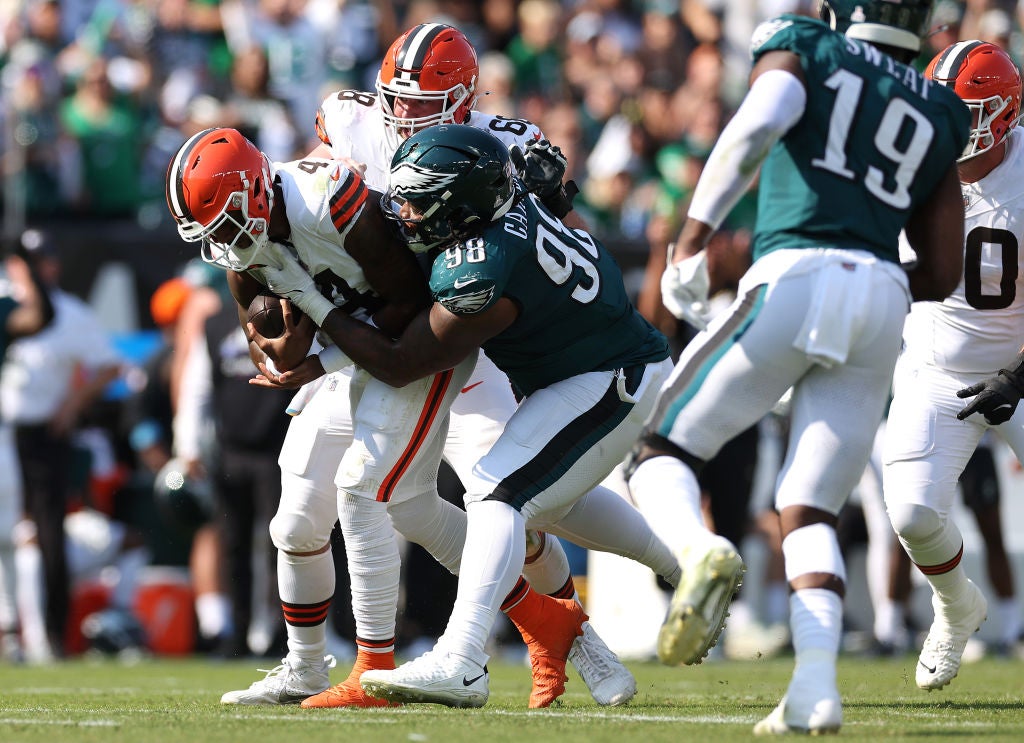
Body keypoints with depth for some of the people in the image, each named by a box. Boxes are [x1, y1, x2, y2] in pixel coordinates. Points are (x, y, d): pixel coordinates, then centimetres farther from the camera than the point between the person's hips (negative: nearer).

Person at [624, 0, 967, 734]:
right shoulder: (938, 116, 23)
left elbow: (757, 125, -11)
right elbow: (943, 274, 22)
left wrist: (693, 240, -13)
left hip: (795, 278, -4)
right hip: (883, 298, 4)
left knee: (661, 451, 9)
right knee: (811, 509, 11)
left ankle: (700, 550, -23)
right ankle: (816, 687, -8)